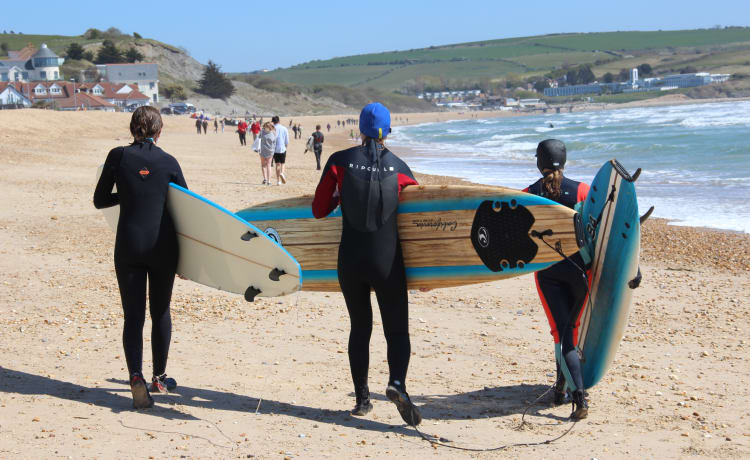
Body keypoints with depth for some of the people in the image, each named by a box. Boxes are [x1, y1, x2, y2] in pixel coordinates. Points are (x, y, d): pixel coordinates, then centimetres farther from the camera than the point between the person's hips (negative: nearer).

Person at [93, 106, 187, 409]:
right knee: (161, 311, 15)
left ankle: (136, 378, -15)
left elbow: (100, 201, 2)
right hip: (163, 244, 1)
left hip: (129, 245, -1)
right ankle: (160, 378, 26)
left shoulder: (118, 156, -4)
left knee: (133, 315, 3)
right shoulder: (168, 162, -2)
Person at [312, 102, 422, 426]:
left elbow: (319, 210, -1)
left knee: (360, 328, 15)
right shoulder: (398, 168, 1)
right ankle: (397, 383, -20)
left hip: (350, 260, 1)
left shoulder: (340, 162, -2)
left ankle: (362, 399, 17)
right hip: (387, 262, -1)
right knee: (397, 330, 6)